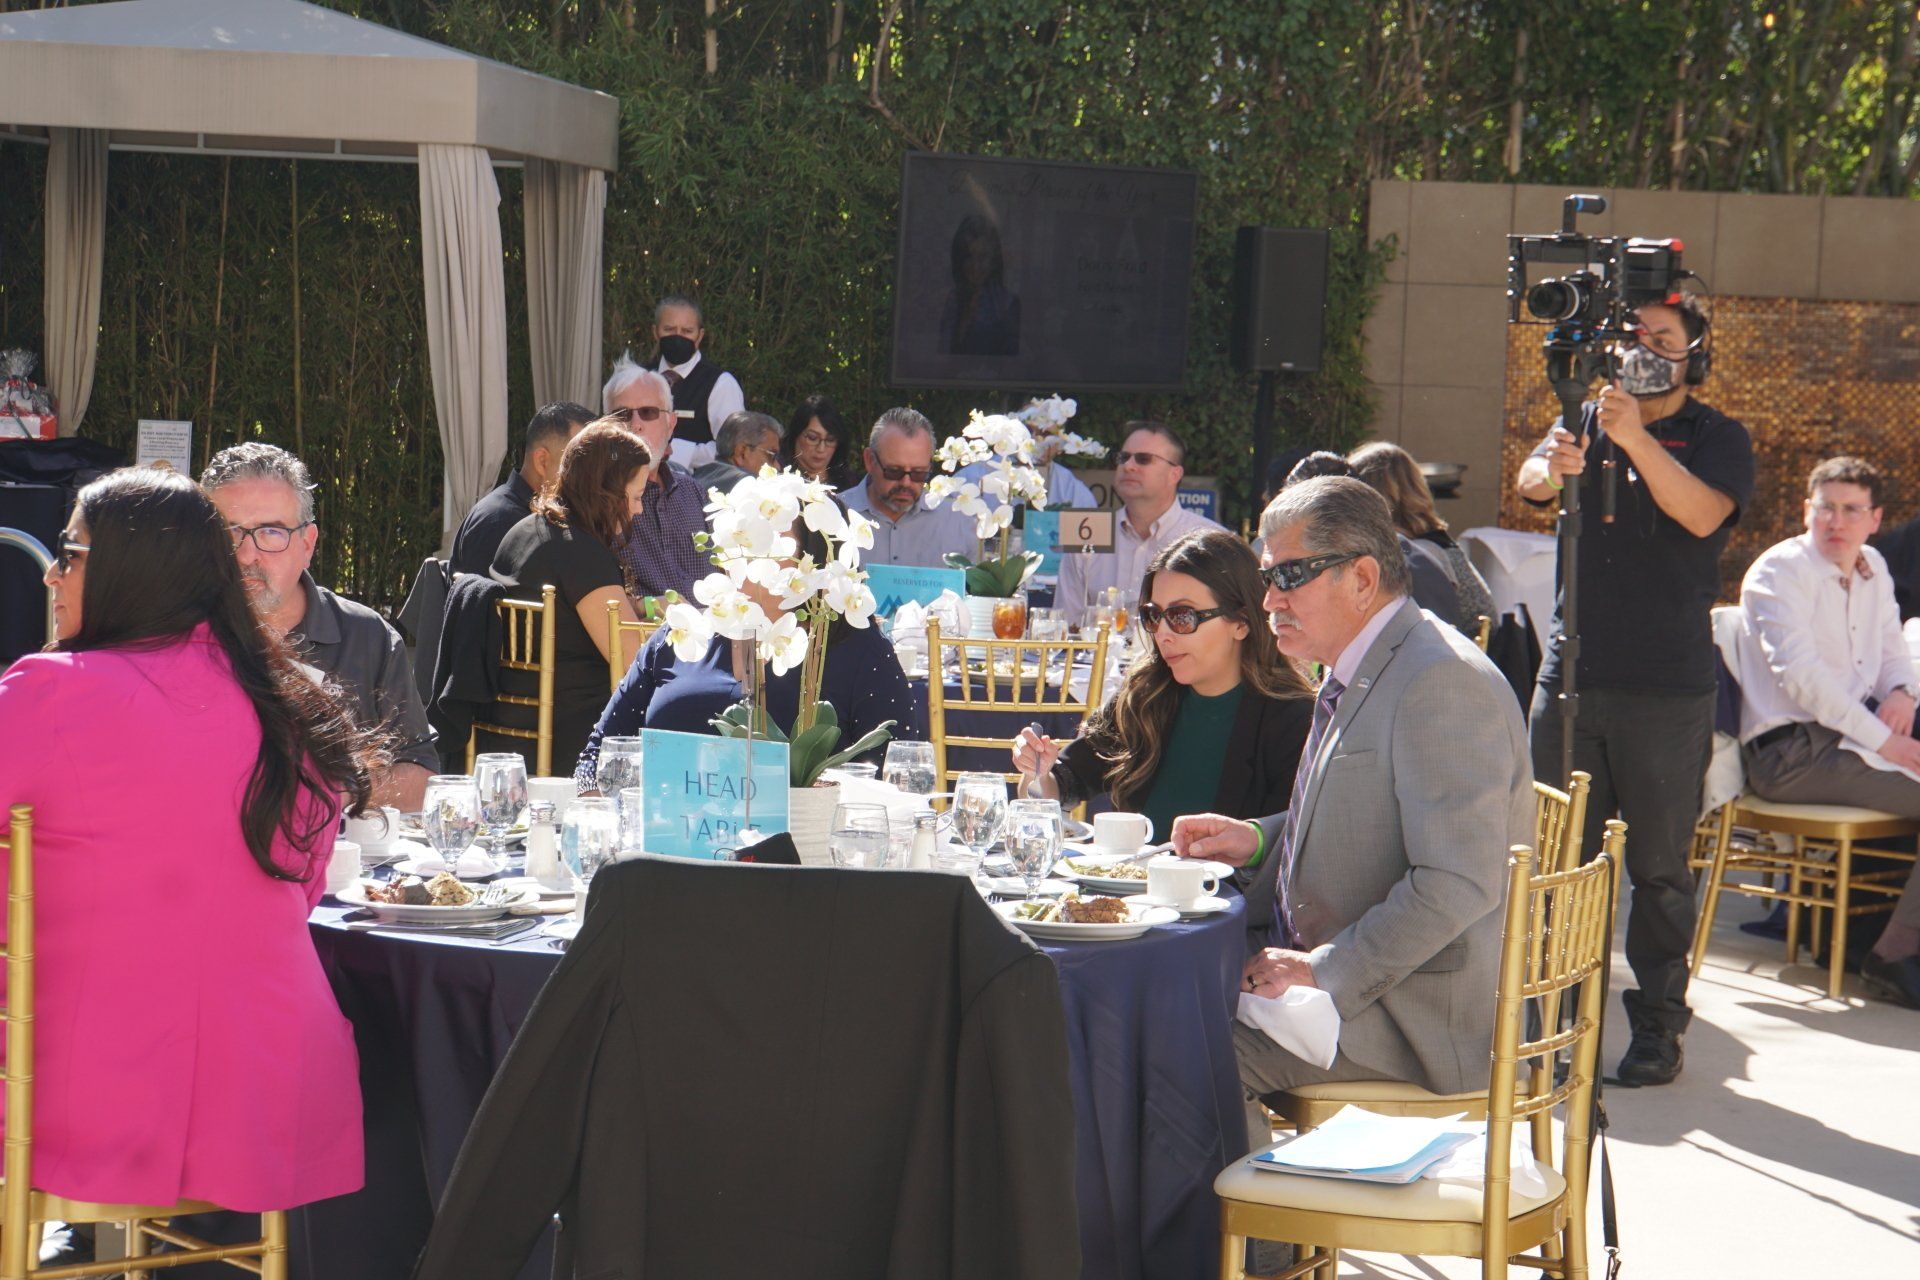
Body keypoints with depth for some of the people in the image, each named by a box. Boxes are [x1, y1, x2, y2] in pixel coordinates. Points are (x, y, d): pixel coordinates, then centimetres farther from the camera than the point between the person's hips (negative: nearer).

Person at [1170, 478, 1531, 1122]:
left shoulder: (1442, 681, -19)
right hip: (1332, 972, 10)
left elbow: (1458, 882, -25)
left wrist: (1324, 971, -22)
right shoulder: (1352, 677, 14)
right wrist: (1257, 841, 8)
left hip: (1418, 1010, -10)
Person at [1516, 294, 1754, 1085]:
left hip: (1667, 691, -3)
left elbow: (1703, 514, -15)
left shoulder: (1718, 439, 3)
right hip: (1571, 676, 3)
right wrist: (1554, 467, -27)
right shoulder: (1588, 420, 12)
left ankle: (1659, 1022, 7)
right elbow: (1530, 483, -3)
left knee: (1659, 865, 0)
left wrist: (1635, 439, -26)